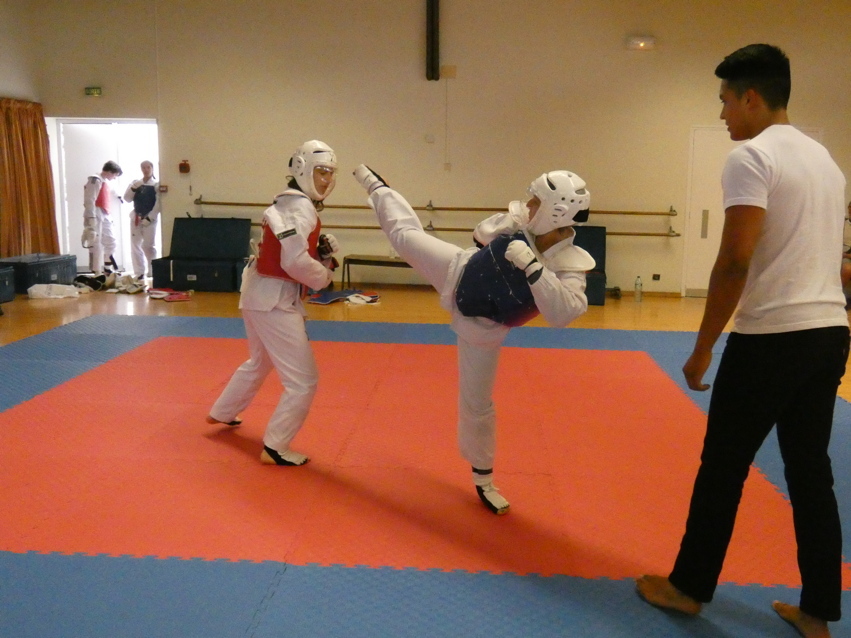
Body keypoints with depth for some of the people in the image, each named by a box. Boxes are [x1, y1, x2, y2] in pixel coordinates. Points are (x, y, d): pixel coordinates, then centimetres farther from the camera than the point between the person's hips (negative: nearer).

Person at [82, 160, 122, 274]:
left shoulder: (105, 182, 18)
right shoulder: (95, 180, -11)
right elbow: (90, 201, -18)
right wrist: (91, 218, -23)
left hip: (105, 216, 10)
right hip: (96, 216, -10)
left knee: (110, 242, 14)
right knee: (96, 244, -7)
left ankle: (107, 270, 23)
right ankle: (97, 274, -5)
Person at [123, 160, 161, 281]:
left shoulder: (157, 185, -2)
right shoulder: (135, 183, 10)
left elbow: (158, 204, -9)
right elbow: (127, 198, 4)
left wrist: (148, 218, -14)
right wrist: (133, 188, -12)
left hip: (150, 218, -4)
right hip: (135, 218, 4)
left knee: (149, 246, -3)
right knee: (135, 245, 2)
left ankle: (152, 272, 9)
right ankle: (139, 273, 8)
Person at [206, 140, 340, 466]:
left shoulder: (290, 203, 13)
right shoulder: (301, 207, -18)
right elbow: (296, 262, -27)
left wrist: (322, 249, 3)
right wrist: (324, 275, -10)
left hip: (260, 294, 11)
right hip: (275, 300, -11)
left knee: (260, 362, 32)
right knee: (303, 380, -4)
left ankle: (222, 413, 50)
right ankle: (274, 448, 6)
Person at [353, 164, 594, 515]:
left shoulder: (569, 265, -29)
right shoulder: (520, 221, -18)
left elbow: (563, 313, -50)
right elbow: (483, 234, 5)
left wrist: (532, 266, -52)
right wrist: (494, 227, -13)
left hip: (479, 326, -3)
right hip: (458, 274, 3)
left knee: (477, 404, 5)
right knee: (405, 234, 11)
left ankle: (483, 481, 28)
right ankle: (375, 186, 46)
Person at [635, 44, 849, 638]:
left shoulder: (752, 157, -11)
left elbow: (736, 261, -19)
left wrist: (703, 347, -13)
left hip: (771, 337, -8)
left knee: (723, 467, 6)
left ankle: (690, 587, 23)